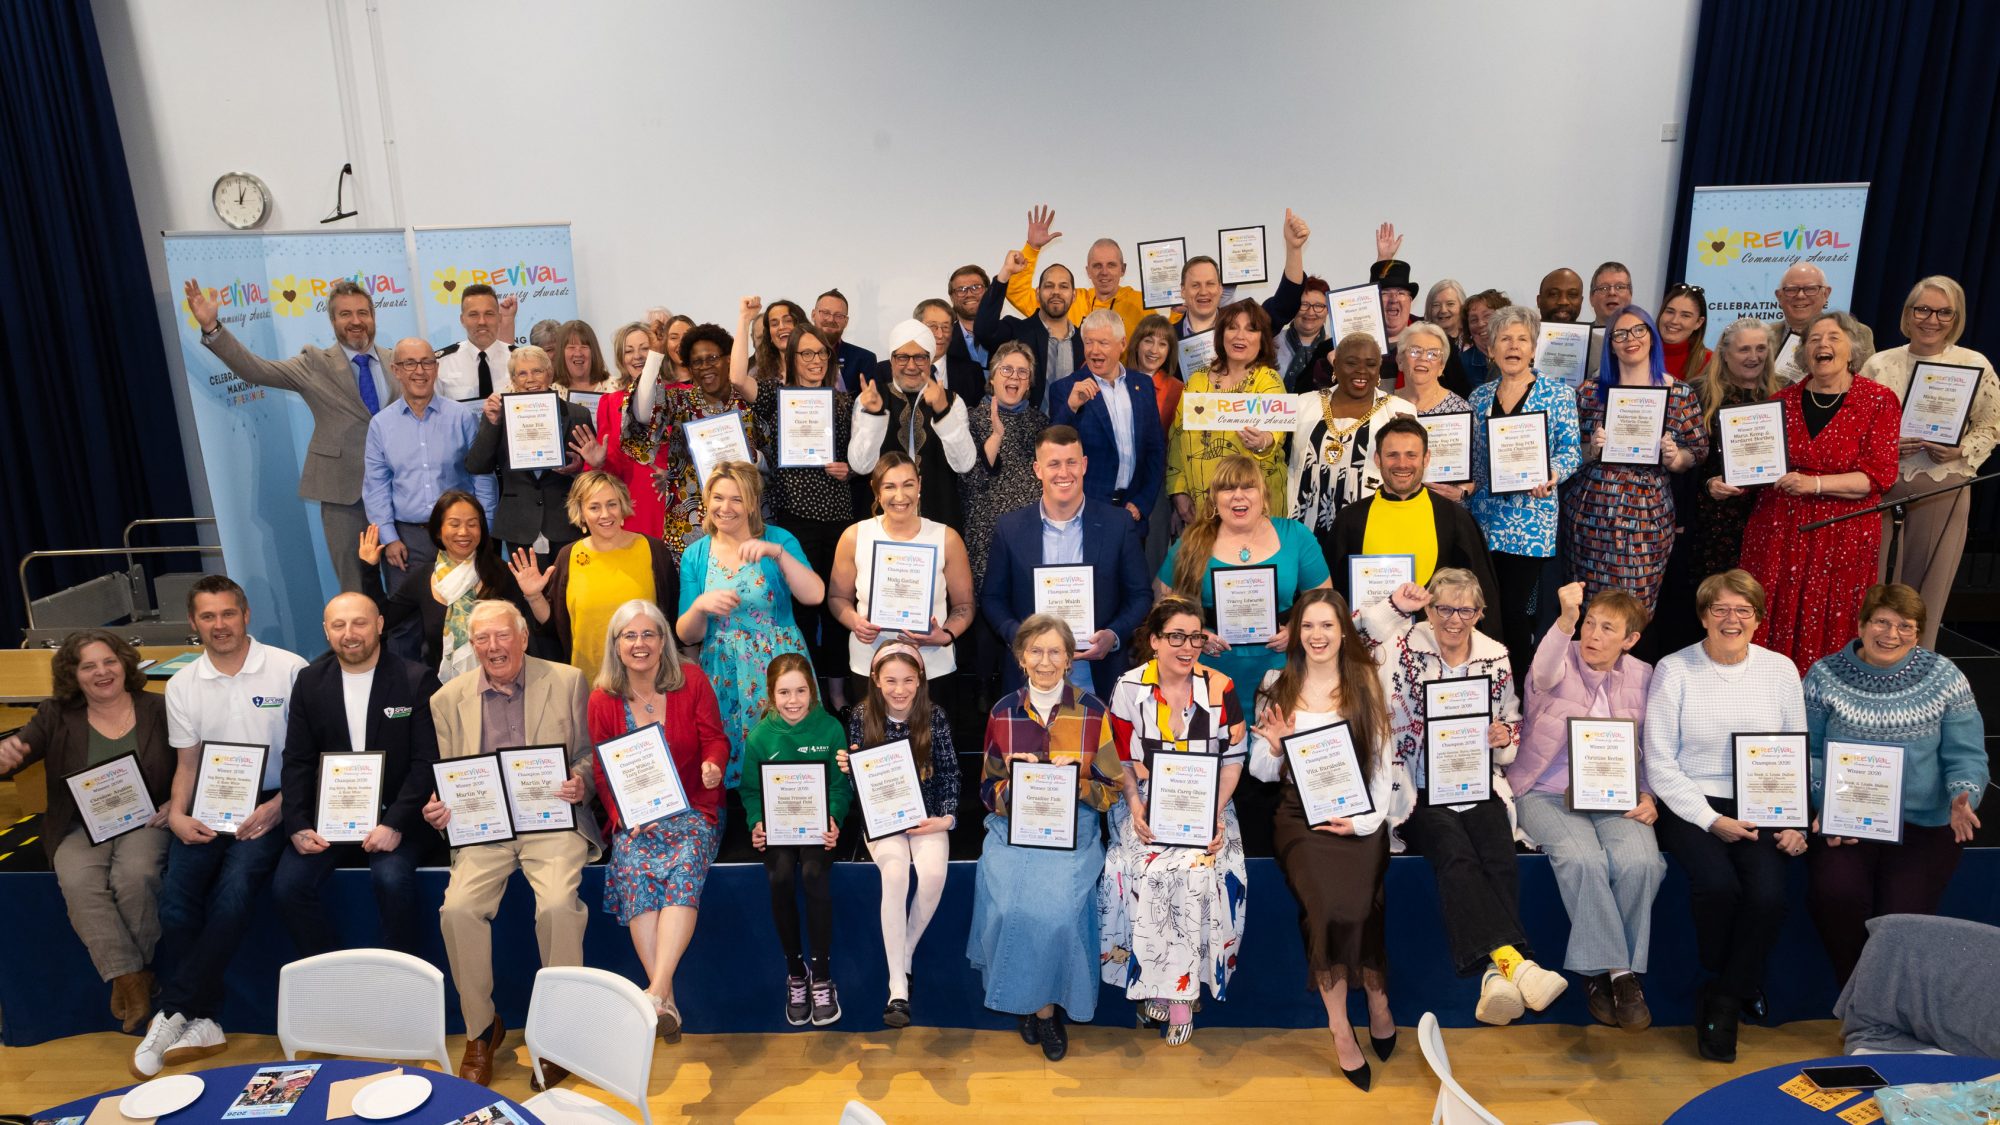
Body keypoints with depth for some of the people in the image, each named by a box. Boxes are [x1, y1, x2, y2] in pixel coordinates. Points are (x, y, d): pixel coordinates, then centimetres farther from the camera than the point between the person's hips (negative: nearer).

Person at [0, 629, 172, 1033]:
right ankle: (130, 978, -19)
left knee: (134, 875, -31)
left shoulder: (158, 710, 3)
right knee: (78, 883, -29)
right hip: (80, 828, 2)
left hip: (145, 821, -2)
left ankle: (131, 975, -9)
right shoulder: (56, 716, 7)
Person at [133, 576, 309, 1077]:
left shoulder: (289, 669, -6)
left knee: (234, 892, -26)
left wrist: (280, 806, -16)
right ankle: (202, 1024, -7)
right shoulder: (182, 685, 9)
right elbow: (187, 764, 13)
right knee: (175, 899, -18)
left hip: (270, 803, -4)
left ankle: (173, 1014, -11)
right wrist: (177, 814, -5)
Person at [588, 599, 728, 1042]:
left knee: (684, 867, -31)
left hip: (692, 809, -1)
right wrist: (625, 816, -11)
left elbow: (715, 739, 1)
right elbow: (602, 771, 6)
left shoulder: (691, 680, 2)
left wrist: (714, 764, -23)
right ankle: (666, 1000, -29)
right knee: (633, 870, -29)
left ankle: (657, 990, -37)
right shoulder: (602, 699, 4)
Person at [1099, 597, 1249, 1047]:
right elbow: (1122, 761, 1)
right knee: (1148, 868, -25)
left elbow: (1233, 759, 2)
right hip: (1147, 806, 0)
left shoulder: (1221, 688, -2)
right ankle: (1152, 982, -4)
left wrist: (1215, 813, -10)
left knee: (1196, 869, -25)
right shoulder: (1129, 688, -2)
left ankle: (1180, 991, -7)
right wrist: (1135, 809, -13)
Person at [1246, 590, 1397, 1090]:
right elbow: (1261, 772, 12)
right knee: (1328, 903, -25)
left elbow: (1382, 763, 6)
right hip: (1300, 814, 0)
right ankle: (1376, 1002, -2)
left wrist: (1367, 821, -6)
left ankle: (1342, 1030, -1)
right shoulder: (1277, 685, 10)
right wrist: (1274, 747, -9)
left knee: (1354, 902, -24)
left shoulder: (1366, 683, 8)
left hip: (1358, 815, 0)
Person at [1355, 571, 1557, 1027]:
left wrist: (1505, 736, -3)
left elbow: (1513, 725, 20)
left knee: (1499, 856, -27)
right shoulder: (1403, 647, 2)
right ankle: (1512, 959, -39)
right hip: (1418, 788, -3)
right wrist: (1393, 607, -17)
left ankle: (1495, 973, -33)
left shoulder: (1496, 657, 12)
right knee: (1455, 852, -30)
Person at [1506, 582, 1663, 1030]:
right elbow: (1544, 675, -30)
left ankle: (1606, 970, -10)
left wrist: (1648, 796, -3)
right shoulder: (1562, 662, -2)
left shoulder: (1642, 676, 9)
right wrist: (1566, 620, -46)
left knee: (1641, 861, -27)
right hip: (1547, 792, -3)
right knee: (1582, 859, -32)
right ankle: (1616, 970, -15)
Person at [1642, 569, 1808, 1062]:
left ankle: (1722, 1003, -2)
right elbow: (1659, 763, -4)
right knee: (1718, 886, -28)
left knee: (1768, 893, -23)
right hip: (1691, 806, -2)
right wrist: (1712, 821, -12)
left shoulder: (1780, 670, 8)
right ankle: (1738, 989, 2)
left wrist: (1795, 820, -4)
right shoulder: (1673, 670, -2)